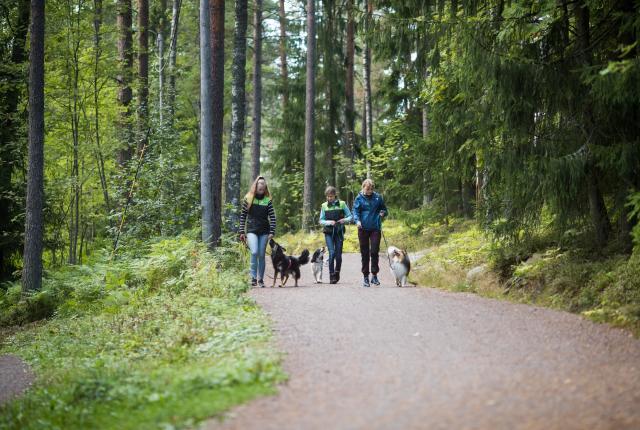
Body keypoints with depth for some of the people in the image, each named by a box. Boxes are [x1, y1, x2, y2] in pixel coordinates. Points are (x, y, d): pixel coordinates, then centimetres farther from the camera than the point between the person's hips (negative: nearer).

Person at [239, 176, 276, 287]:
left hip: (264, 231, 1)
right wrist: (242, 232, 0)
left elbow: (272, 217, 1)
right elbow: (243, 216, 5)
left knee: (261, 255, 4)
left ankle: (260, 279, 14)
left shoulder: (267, 200, 4)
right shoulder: (248, 199, 3)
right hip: (251, 230, -1)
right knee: (254, 252, -19)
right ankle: (253, 277, -11)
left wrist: (272, 232, -9)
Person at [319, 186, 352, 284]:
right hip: (329, 232, 0)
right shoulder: (324, 206, 5)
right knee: (331, 253, -12)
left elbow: (350, 216, 6)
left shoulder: (342, 204, 2)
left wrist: (345, 220, -15)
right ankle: (331, 276, -7)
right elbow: (321, 220, 6)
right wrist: (328, 222, -13)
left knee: (338, 254, 1)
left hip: (339, 232, 0)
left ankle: (337, 273, 23)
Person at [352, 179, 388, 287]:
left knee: (374, 252, -6)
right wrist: (357, 220, -24)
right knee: (365, 253, 4)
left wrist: (383, 213, -8)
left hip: (375, 228, 0)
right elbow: (355, 212, -4)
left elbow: (384, 210, 16)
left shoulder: (378, 197, 7)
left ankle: (374, 275, 5)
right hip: (363, 229, 0)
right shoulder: (359, 198, 3)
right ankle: (366, 277, 11)